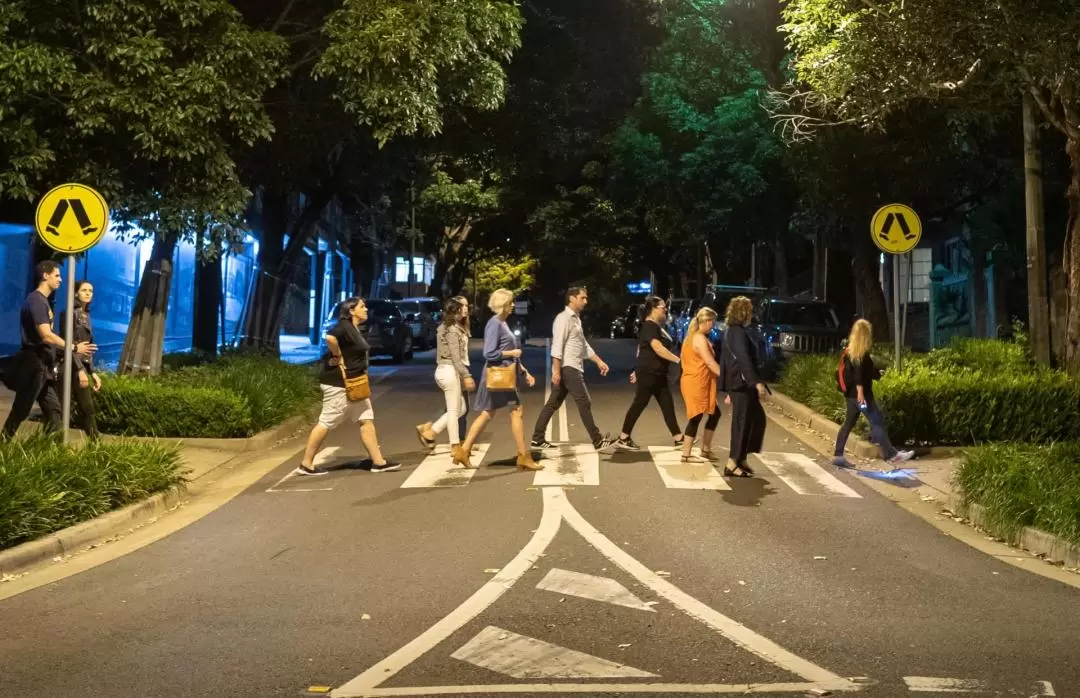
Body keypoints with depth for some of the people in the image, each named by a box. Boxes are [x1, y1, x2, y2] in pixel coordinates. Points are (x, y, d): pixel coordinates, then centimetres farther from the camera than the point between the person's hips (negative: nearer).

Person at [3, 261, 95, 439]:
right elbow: (46, 336, -22)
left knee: (54, 412, 8)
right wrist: (74, 348, -16)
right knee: (20, 412, -3)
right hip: (33, 366, -10)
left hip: (42, 366, 10)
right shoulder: (36, 300, -13)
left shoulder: (43, 300, 17)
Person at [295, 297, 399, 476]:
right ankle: (306, 465, 7)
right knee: (326, 423, -3)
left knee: (367, 420, 7)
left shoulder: (355, 329, 13)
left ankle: (378, 462, 8)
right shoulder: (345, 327, -17)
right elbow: (330, 337, -36)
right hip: (338, 383, -10)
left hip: (353, 384, 10)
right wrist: (338, 358, -23)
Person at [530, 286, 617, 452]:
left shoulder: (575, 319, 19)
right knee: (584, 402, -8)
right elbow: (557, 345, -19)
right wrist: (556, 370, -24)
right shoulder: (564, 318, -12)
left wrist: (599, 361, 17)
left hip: (573, 368, 10)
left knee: (553, 403, 9)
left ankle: (537, 439, 12)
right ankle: (598, 441, -4)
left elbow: (584, 345, 23)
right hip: (567, 368, -10)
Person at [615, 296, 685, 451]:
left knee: (667, 404, 7)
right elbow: (658, 349, -27)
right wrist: (678, 360, -30)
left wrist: (639, 370, 24)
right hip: (649, 373, -10)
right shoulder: (649, 326, -16)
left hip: (658, 373, 10)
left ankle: (678, 438, 9)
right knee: (639, 404, -4)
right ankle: (623, 438, 4)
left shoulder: (657, 327, 15)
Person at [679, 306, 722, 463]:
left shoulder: (694, 336, 16)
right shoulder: (700, 339, -16)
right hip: (696, 383, -10)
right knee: (696, 418, -4)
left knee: (714, 413, 14)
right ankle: (686, 455, 1)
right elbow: (710, 363, -21)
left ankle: (705, 450, 19)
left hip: (698, 383, 10)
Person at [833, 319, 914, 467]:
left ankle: (838, 456, 10)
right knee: (877, 422, -5)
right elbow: (858, 373, -24)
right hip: (860, 393, -9)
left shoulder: (850, 350, 13)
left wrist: (878, 373, 38)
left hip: (852, 393, 9)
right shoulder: (861, 352, -14)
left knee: (849, 423, 11)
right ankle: (891, 455, -3)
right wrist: (860, 392, -30)